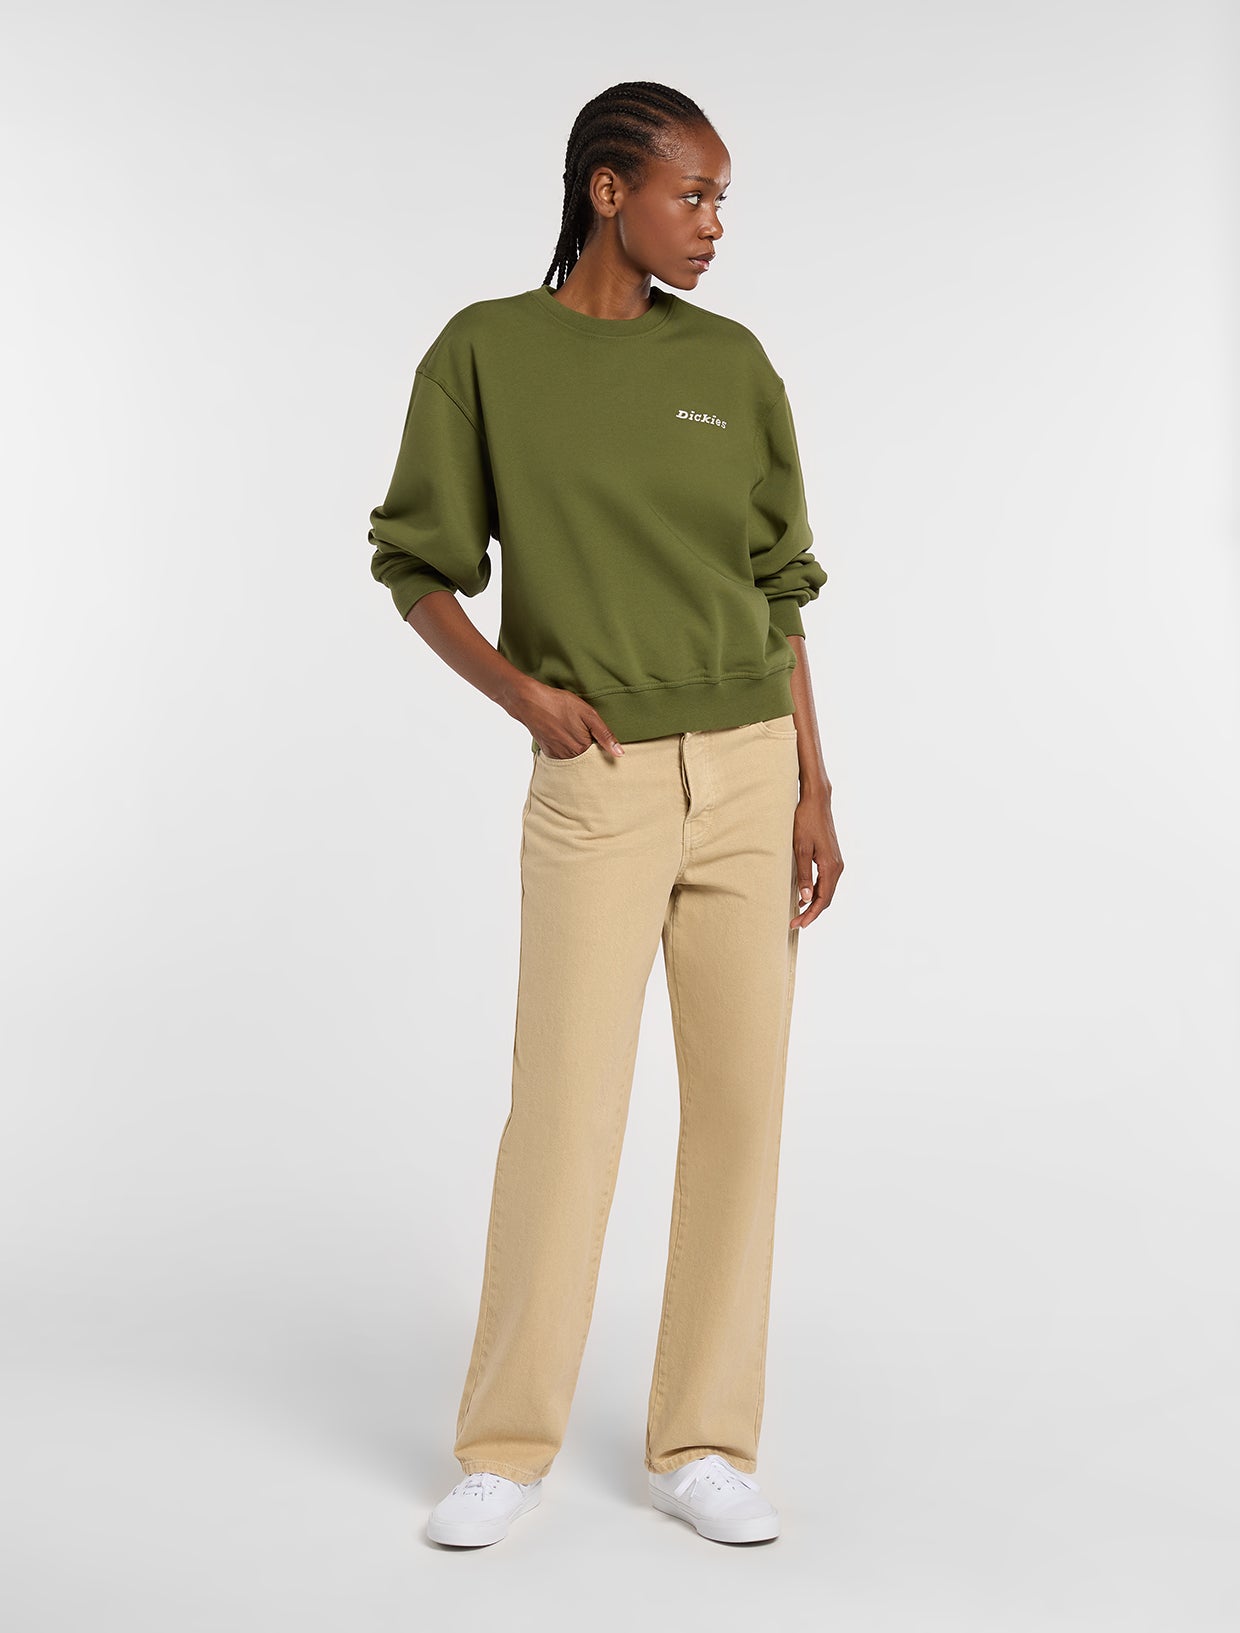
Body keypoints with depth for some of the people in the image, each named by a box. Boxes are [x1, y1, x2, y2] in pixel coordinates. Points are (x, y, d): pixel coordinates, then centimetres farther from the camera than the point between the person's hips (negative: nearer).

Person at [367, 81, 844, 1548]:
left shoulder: (732, 365, 7)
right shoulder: (484, 353, 0)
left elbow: (777, 589, 9)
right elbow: (417, 564, 4)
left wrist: (813, 790, 4)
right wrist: (517, 687, -13)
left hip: (753, 770, 3)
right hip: (600, 782, -3)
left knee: (741, 1103, 3)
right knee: (564, 1110, -4)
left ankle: (702, 1443, 16)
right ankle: (506, 1449, 13)